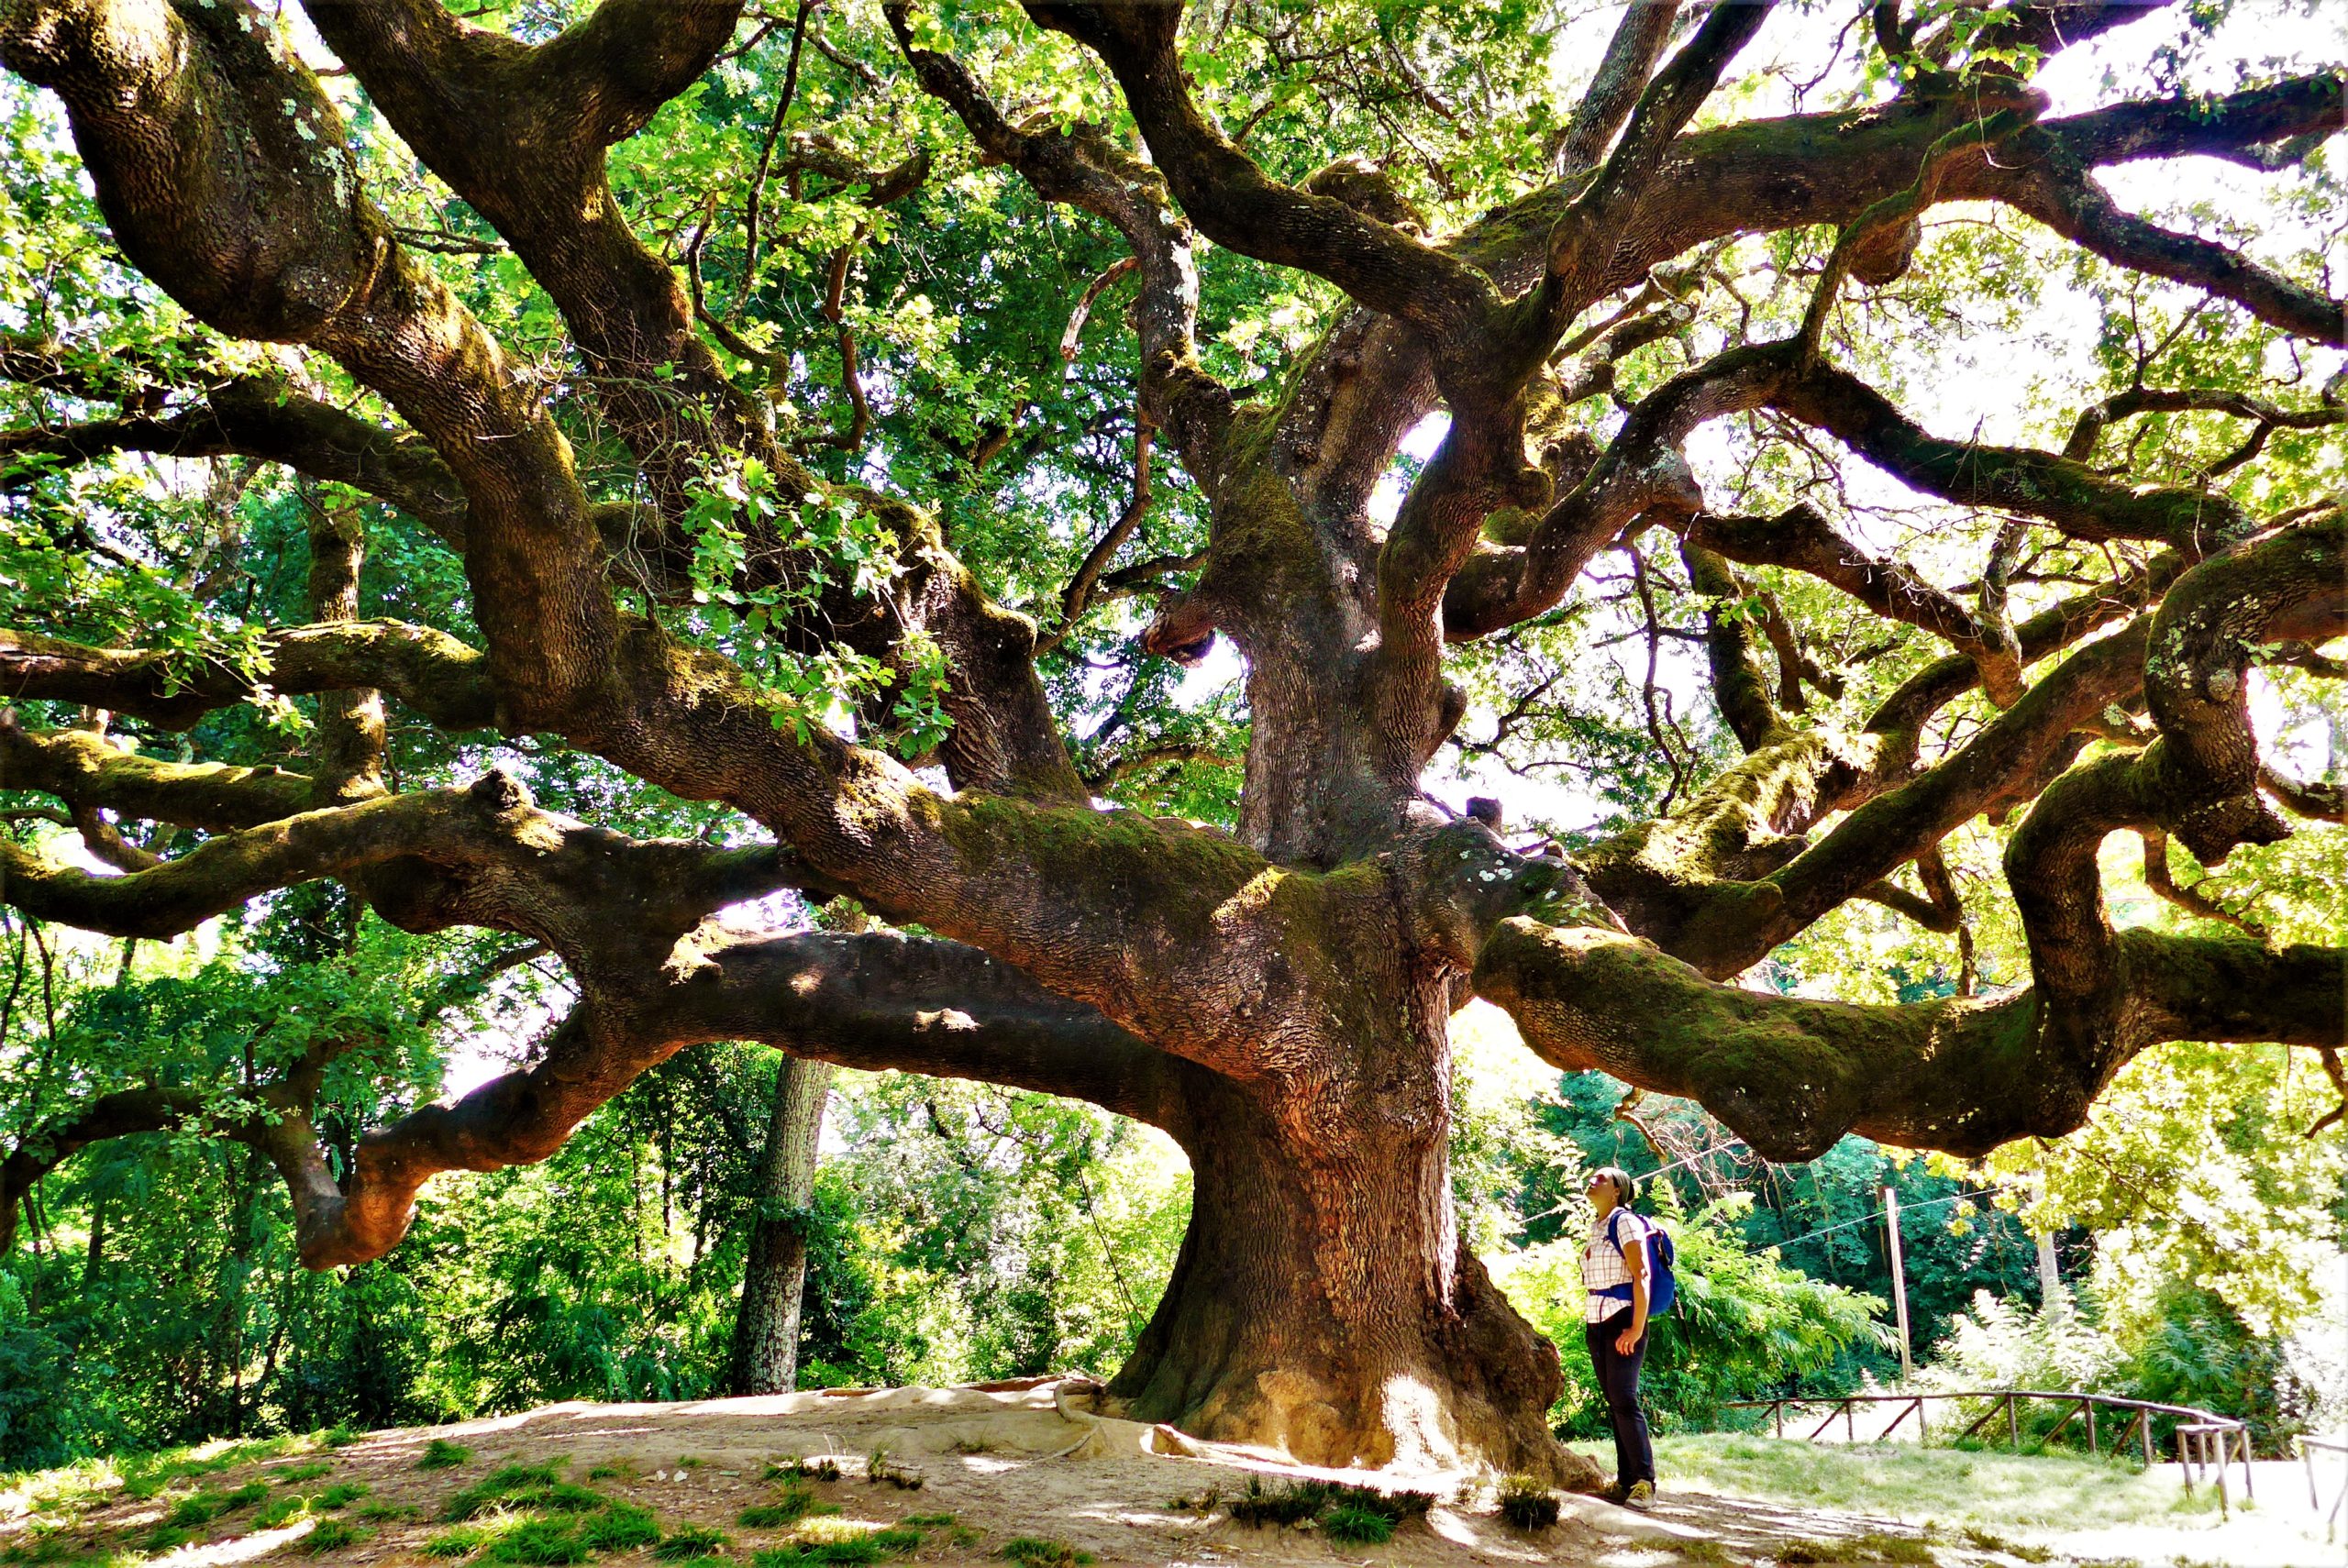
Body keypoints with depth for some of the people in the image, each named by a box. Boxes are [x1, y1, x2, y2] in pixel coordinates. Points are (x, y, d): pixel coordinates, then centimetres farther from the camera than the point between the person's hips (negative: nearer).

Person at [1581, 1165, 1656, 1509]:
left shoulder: (1625, 1222, -9)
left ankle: (1644, 1482, -11)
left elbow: (1640, 1276, -15)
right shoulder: (1596, 1227, 15)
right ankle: (1625, 1480, 12)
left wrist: (1637, 1329, -20)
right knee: (1613, 1403, 8)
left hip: (1622, 1322, -8)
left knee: (1624, 1400, -13)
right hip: (1596, 1324, 8)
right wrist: (1589, 1318, 14)